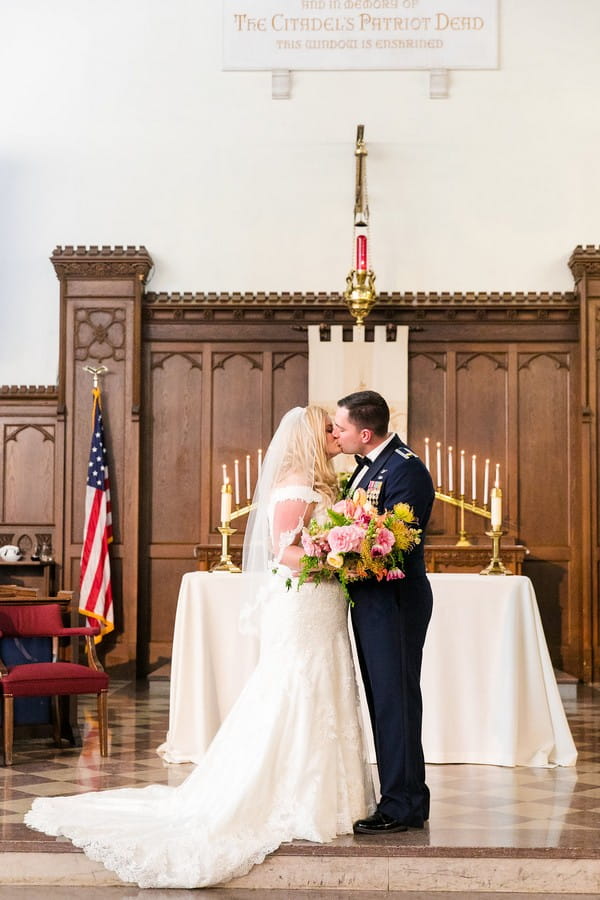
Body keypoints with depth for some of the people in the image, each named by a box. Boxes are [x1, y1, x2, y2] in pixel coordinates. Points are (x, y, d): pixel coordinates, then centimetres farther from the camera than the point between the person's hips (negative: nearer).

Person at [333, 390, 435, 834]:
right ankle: (403, 797, 25)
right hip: (371, 600, 10)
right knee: (384, 701, 15)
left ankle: (403, 806, 3)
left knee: (395, 701, -4)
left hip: (394, 602, -10)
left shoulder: (406, 469, -18)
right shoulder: (370, 464, 12)